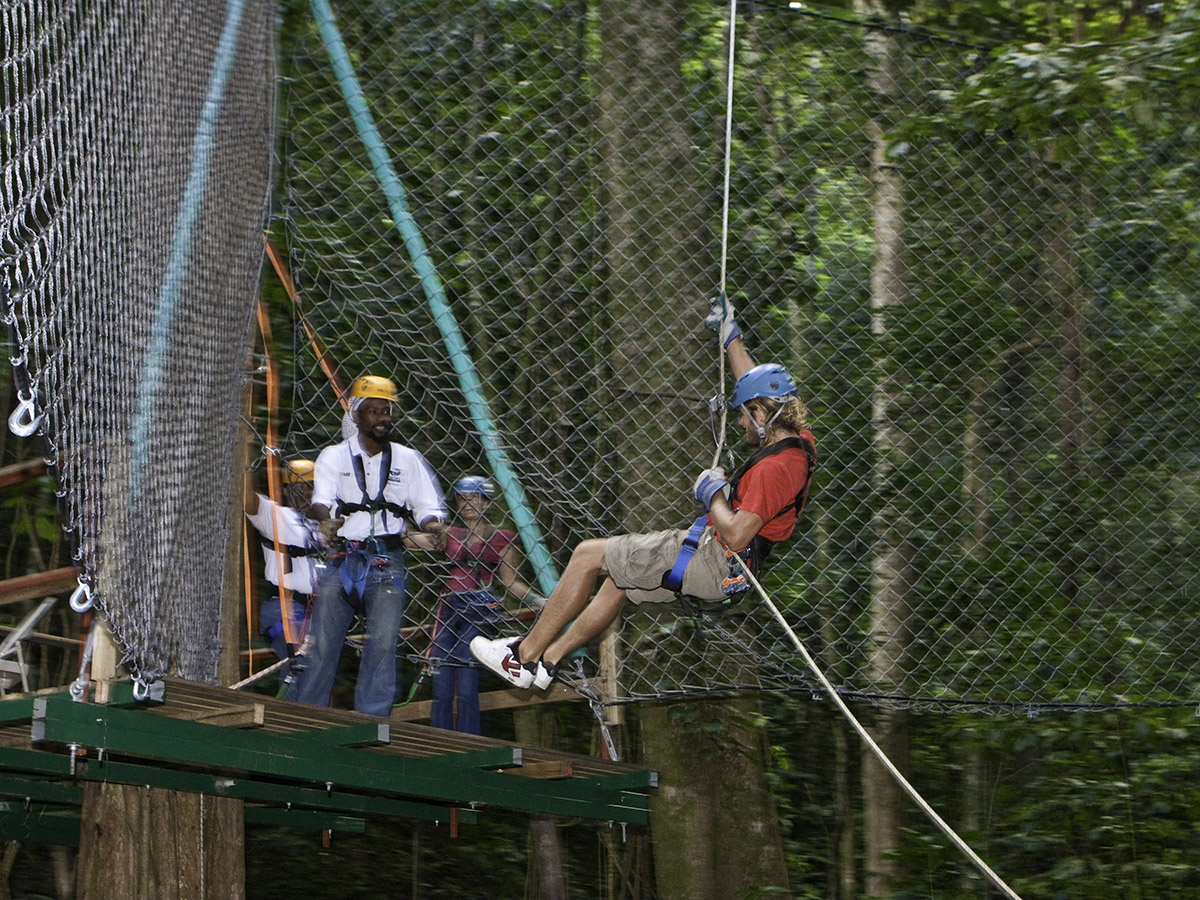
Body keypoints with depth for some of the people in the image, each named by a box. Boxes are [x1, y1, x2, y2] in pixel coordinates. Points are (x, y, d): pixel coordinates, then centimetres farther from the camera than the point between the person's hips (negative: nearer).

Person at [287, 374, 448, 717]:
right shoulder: (334, 456, 9)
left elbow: (429, 507, 9)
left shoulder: (408, 460, 14)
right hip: (343, 557, 0)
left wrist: (430, 525, -16)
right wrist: (326, 520, -31)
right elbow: (321, 499, -8)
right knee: (321, 643, -4)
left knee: (383, 643, -12)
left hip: (387, 562, 0)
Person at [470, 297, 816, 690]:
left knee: (589, 555, -3)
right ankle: (547, 659, 31)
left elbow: (736, 536, -30)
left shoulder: (775, 467, -25)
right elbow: (758, 387, 21)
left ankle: (526, 654, 8)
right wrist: (730, 336, 26)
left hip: (713, 564, -10)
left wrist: (714, 492, -13)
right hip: (718, 563, 10)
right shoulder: (799, 442, 3)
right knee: (617, 578, 27)